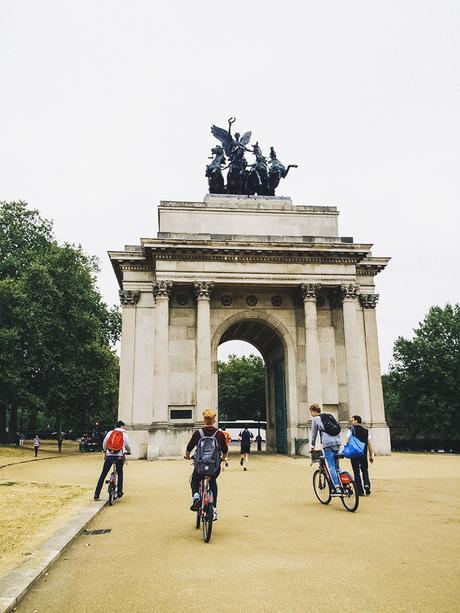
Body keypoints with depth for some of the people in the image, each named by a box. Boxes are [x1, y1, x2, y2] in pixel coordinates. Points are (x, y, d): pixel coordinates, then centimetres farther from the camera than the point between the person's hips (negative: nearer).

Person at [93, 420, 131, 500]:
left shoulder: (110, 433, 10)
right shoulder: (124, 434, 7)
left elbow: (104, 444, 17)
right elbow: (128, 446, 15)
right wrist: (128, 451, 38)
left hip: (109, 456, 1)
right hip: (119, 456, -1)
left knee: (103, 475, 10)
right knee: (120, 473, 21)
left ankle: (96, 494, 9)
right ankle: (119, 492, 19)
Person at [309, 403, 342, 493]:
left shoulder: (315, 419, 6)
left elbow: (314, 434, 10)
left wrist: (312, 446, 20)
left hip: (327, 443, -6)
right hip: (337, 442, 6)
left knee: (331, 467, -7)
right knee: (336, 466, 14)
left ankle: (337, 488, -15)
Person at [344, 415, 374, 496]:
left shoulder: (351, 429, -2)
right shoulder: (366, 430, 9)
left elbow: (346, 441, -10)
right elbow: (369, 443, 6)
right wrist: (371, 455, 10)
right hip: (364, 454, 3)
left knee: (356, 472, 5)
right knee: (365, 471, 16)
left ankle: (360, 491, 4)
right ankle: (367, 486, -4)